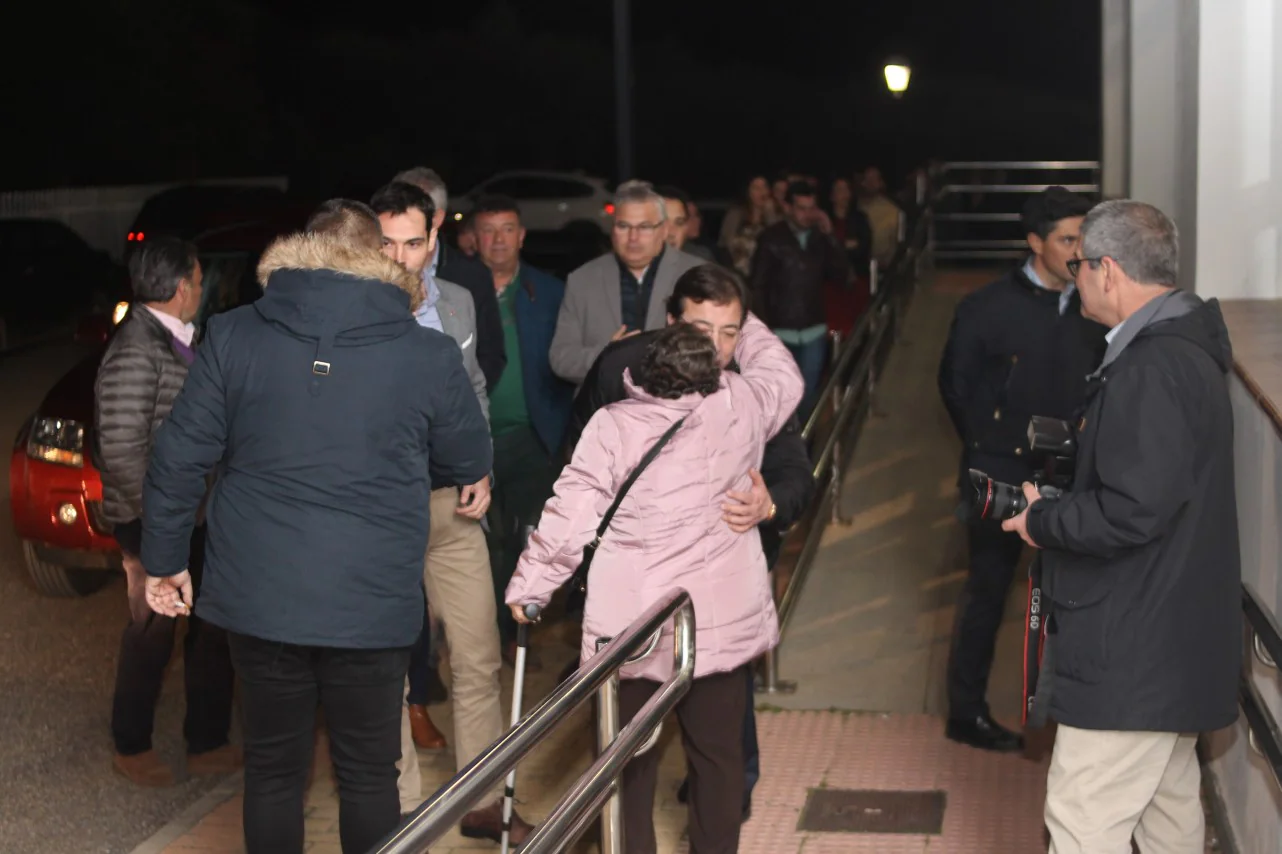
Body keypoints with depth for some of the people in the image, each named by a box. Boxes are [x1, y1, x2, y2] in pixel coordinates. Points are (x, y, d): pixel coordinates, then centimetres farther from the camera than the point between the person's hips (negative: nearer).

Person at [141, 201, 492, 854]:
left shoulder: (233, 336, -3)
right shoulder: (430, 355, -6)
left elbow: (178, 458, -2)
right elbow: (470, 464, 7)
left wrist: (163, 558, 11)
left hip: (259, 596, 2)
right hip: (372, 601, -1)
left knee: (271, 767, 16)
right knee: (368, 774, 13)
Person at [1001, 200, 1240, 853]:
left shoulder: (1152, 369, -22)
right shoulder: (1183, 347, 12)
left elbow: (1134, 511, -28)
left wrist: (1043, 523, -12)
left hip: (1134, 649, -11)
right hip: (1173, 641, 11)